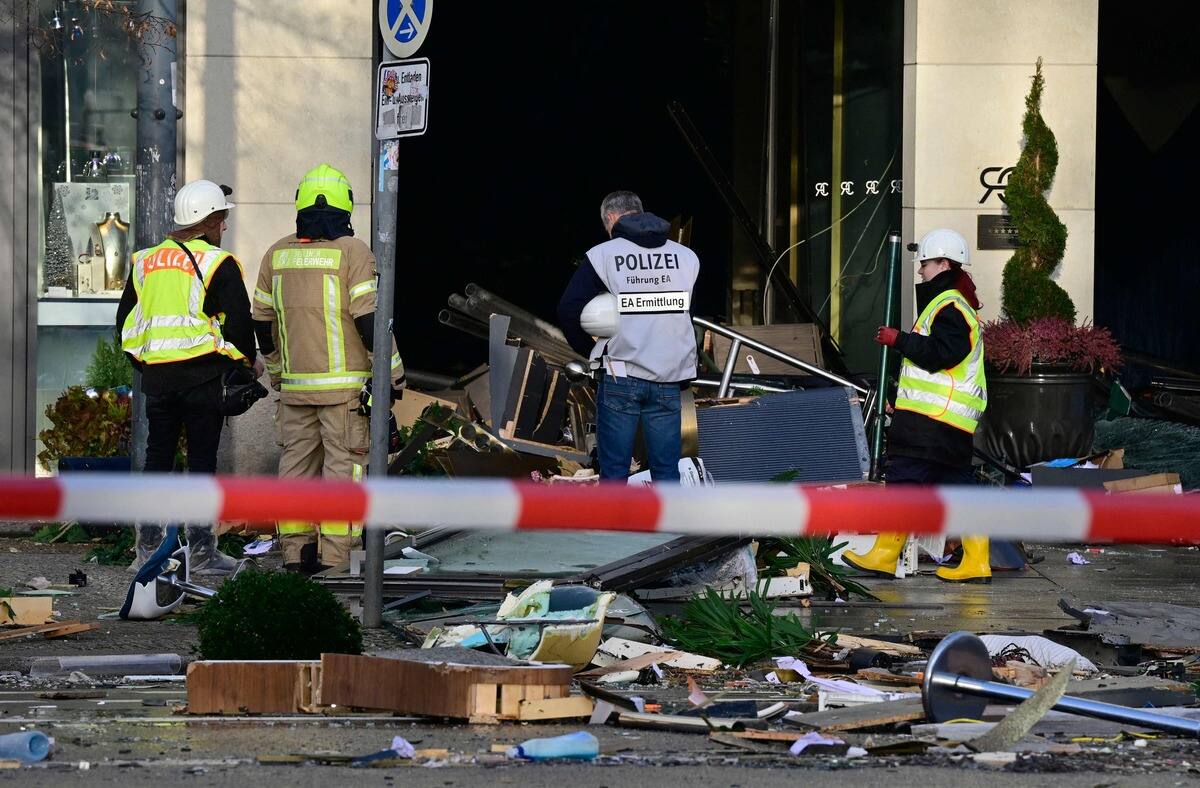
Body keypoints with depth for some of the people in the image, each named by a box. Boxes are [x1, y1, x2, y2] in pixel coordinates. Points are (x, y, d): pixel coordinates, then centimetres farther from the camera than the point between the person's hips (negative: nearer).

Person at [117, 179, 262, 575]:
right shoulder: (217, 264, -7)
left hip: (155, 375, 5)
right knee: (202, 458, -1)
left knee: (157, 456, 13)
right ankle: (201, 550, -2)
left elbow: (126, 322, 15)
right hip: (203, 374, -5)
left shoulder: (144, 261, 11)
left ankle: (149, 544, 16)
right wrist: (249, 361, 7)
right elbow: (239, 320, -10)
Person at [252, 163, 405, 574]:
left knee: (297, 460, 11)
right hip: (345, 383, -5)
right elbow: (370, 318, -13)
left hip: (294, 383, 5)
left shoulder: (278, 253, 9)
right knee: (344, 463, -3)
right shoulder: (351, 252, -8)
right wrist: (394, 373, -5)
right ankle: (333, 556, -8)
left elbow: (262, 320, 16)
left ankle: (295, 551, 12)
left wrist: (276, 370, 30)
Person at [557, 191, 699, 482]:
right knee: (666, 469, 6)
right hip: (669, 381, 3)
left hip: (620, 377, -2)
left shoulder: (603, 256, -4)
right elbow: (687, 313, 9)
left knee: (614, 470, 3)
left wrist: (591, 351, 7)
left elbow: (569, 310, -7)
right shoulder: (685, 257, 5)